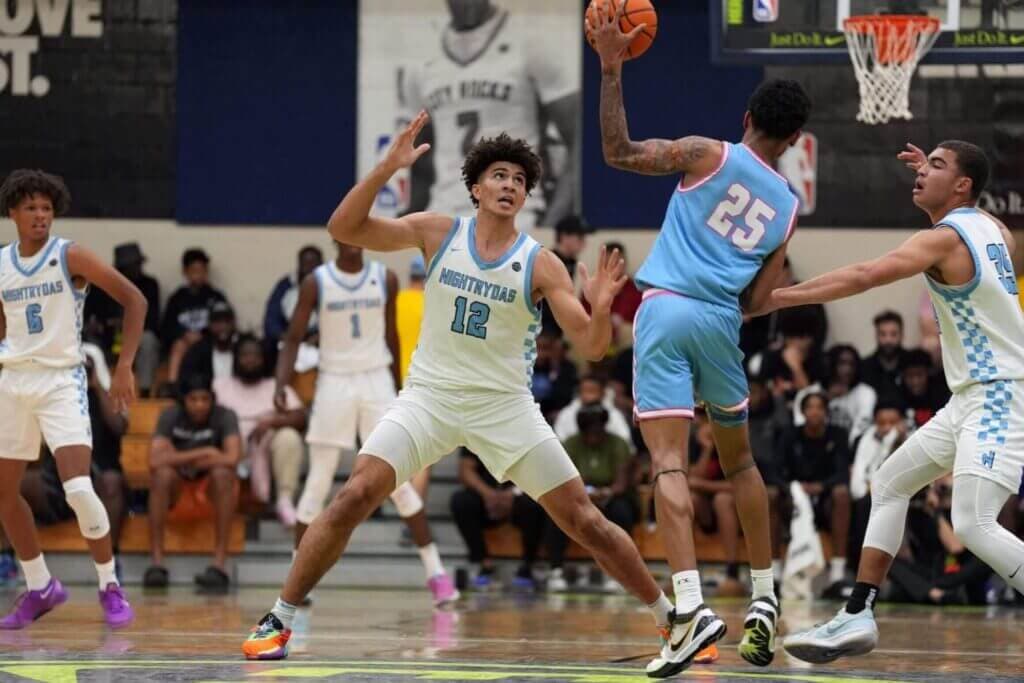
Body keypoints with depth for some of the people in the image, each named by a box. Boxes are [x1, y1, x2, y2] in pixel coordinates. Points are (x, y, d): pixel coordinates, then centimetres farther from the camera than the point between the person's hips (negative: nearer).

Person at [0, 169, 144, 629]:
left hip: (61, 382, -5)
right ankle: (40, 587, 25)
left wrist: (124, 367, -14)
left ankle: (110, 587, -3)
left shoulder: (69, 257, -7)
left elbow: (134, 299, -8)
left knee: (79, 489, -19)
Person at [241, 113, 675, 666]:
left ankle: (670, 617, 13)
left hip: (505, 406, 0)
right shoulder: (437, 233, -2)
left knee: (584, 521, -2)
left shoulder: (540, 264, -5)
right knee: (353, 497, -17)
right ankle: (279, 620, -7)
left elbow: (591, 347, -9)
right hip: (430, 395, 0)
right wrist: (387, 168, -21)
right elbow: (343, 228, -8)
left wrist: (601, 308, -31)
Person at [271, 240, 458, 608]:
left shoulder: (385, 279, 2)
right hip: (334, 381, -1)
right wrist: (281, 384, -18)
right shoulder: (316, 282, -4)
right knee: (318, 483, 0)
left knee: (398, 480, -3)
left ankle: (435, 570, -1)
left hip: (376, 381, 1)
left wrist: (399, 389, 17)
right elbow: (293, 339, -3)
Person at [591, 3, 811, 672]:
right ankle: (764, 599, 29)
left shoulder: (710, 155, 3)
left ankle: (692, 605, -26)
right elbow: (757, 299, 12)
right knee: (739, 459, 24)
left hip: (666, 309, -3)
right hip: (723, 320, 4)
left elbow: (620, 151, -1)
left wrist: (612, 70, -1)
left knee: (670, 460, -11)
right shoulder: (788, 206, 14)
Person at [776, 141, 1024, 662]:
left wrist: (774, 298, -30)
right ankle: (858, 616, 13)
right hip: (973, 398, 10)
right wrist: (933, 178, 30)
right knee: (889, 484, 14)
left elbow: (864, 276, -28)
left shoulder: (944, 238, -15)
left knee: (973, 525, -21)